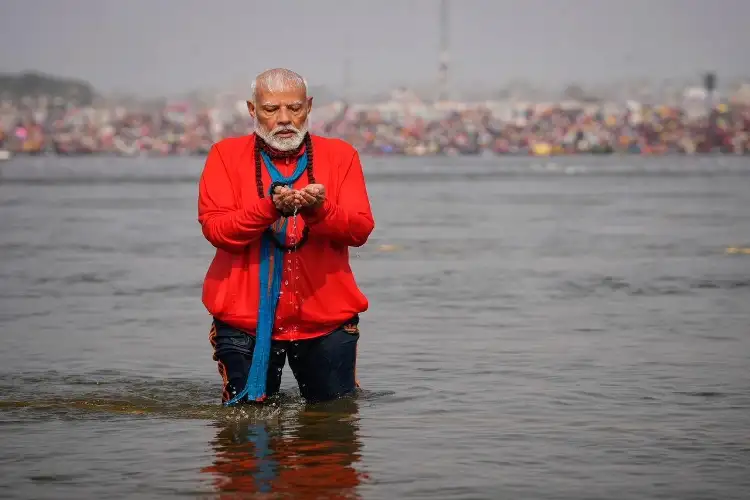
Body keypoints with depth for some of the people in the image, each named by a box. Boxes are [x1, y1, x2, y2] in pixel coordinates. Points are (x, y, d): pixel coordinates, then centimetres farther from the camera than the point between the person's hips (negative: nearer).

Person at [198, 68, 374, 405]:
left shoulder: (340, 156, 6)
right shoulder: (225, 156, 3)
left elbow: (361, 229, -5)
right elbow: (215, 228, -9)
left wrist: (318, 211, -24)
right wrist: (270, 207, -25)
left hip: (326, 318, 1)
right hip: (244, 317, -1)